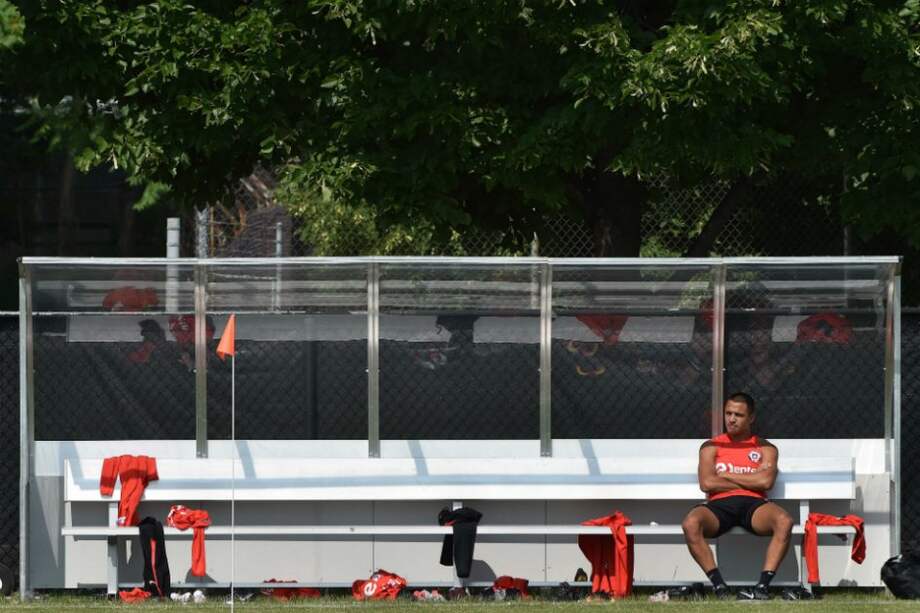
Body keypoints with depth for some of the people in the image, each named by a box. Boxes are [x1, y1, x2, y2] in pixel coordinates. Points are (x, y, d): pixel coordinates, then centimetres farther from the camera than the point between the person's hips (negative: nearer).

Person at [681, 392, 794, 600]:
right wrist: (749, 481, 3)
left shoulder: (765, 448, 19)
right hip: (719, 505, 0)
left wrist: (727, 475, 3)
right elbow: (707, 483, 1)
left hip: (753, 505, 0)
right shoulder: (711, 447, 20)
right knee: (691, 523, -35)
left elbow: (765, 481, -1)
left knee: (784, 521, -35)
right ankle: (720, 587, -34)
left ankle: (763, 586, -37)